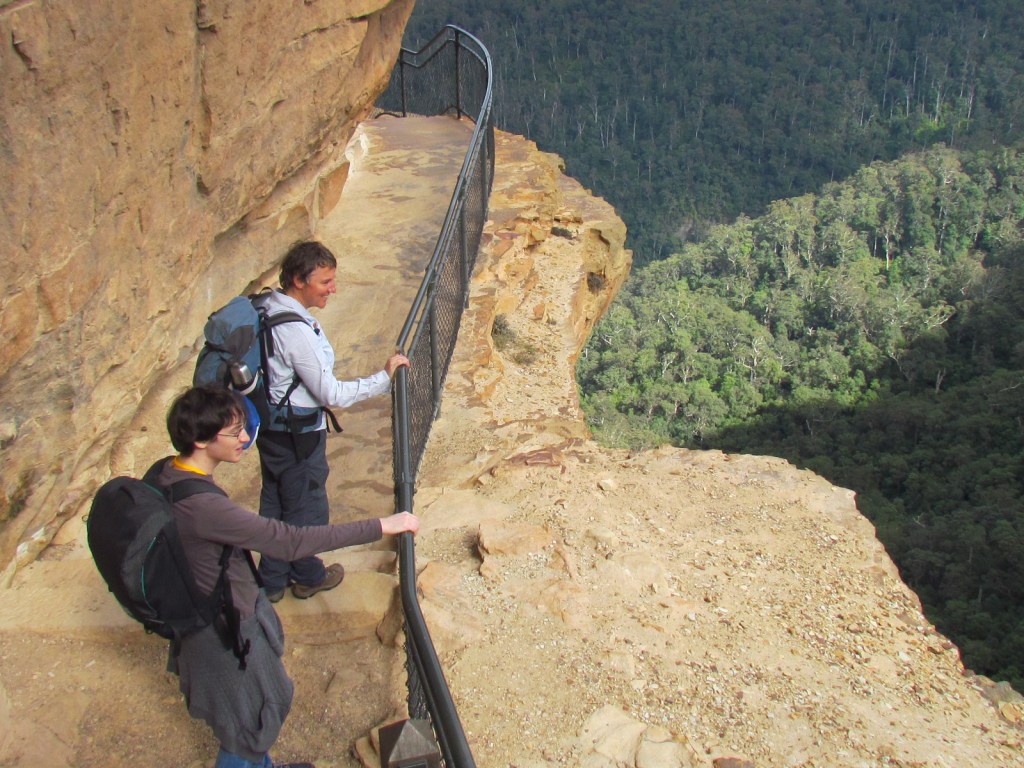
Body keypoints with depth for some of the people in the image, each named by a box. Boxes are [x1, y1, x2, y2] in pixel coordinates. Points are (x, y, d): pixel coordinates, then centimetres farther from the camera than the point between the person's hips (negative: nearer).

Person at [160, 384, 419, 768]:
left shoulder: (166, 474, -9)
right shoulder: (202, 505, -38)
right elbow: (290, 542, -38)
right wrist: (381, 526, -33)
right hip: (226, 632, -9)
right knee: (250, 719, 15)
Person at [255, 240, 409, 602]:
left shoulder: (267, 307, -2)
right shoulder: (296, 331, -31)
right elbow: (333, 395, -26)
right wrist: (385, 378, -18)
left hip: (270, 425, 9)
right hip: (297, 433, -9)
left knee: (275, 502, 22)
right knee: (306, 506, 14)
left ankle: (272, 580, 38)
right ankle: (308, 577, 36)